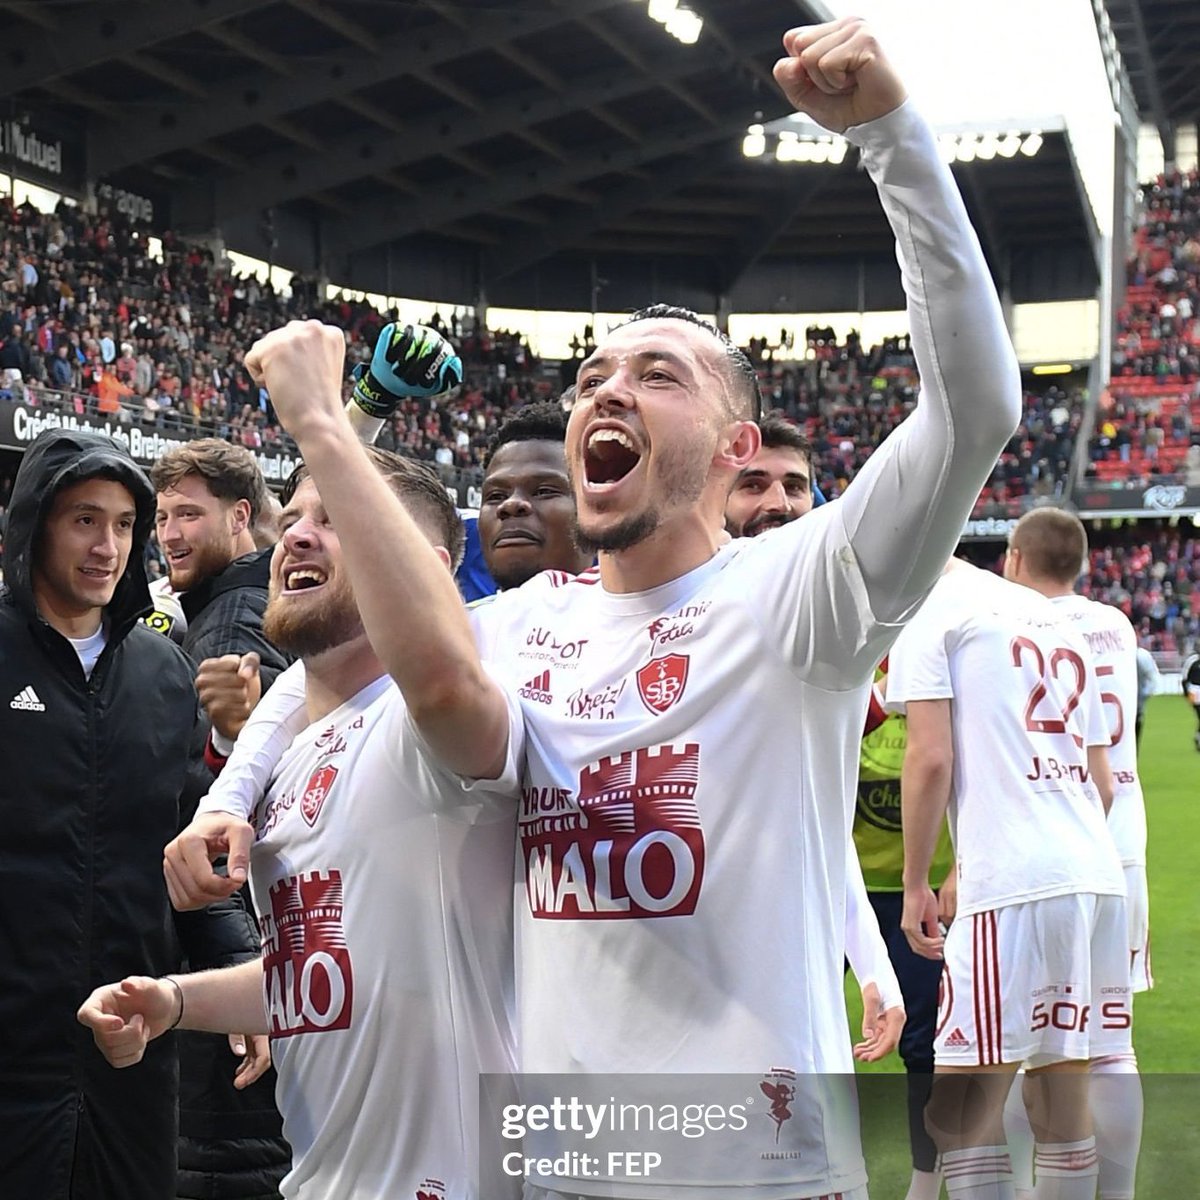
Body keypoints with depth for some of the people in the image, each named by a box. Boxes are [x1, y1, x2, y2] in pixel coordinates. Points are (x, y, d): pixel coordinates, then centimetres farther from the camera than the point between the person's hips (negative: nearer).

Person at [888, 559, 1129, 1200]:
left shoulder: (927, 609, 2)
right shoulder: (1053, 619, 24)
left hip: (1013, 885, -8)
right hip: (1099, 876, 8)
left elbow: (931, 758, -8)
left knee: (961, 1115, -5)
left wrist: (915, 885, 0)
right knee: (1062, 1099, 13)